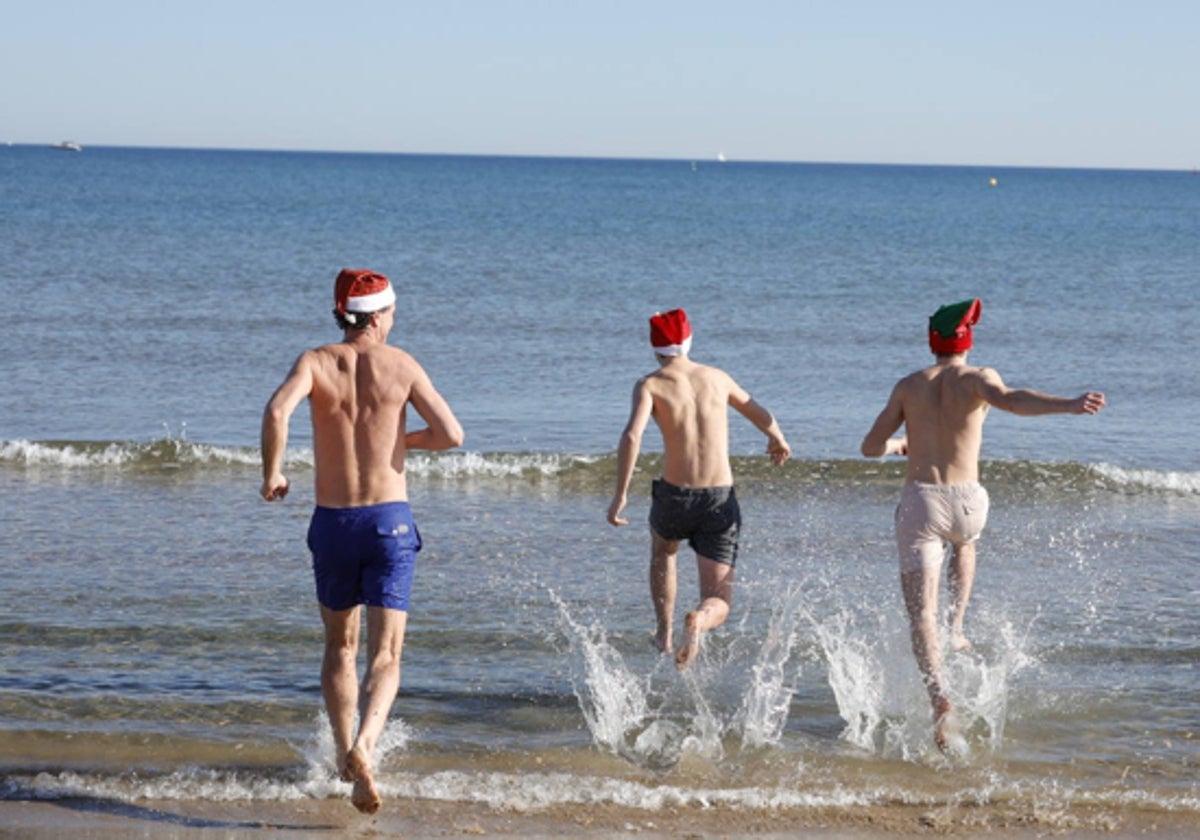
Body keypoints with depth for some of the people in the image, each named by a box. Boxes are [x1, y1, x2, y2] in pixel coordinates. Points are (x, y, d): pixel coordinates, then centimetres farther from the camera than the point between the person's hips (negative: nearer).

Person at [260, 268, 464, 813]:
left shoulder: (315, 362, -2)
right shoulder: (400, 365, -1)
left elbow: (277, 411, -22)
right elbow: (451, 434, -6)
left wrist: (271, 473, -7)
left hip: (333, 522, 2)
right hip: (390, 520, -1)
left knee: (340, 647, 21)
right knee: (385, 655, -4)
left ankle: (344, 753, 21)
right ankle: (364, 745, -28)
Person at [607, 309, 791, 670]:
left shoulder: (650, 385, -2)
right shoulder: (717, 378, 10)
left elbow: (632, 436, -20)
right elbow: (760, 415, 28)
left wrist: (620, 495, -17)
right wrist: (777, 438, 49)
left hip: (675, 495, -1)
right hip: (721, 500, 1)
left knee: (663, 551, 37)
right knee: (718, 604, 2)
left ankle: (665, 631, 32)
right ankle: (698, 622, -33)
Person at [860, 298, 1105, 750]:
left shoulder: (908, 386, 9)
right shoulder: (977, 377, 1)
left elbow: (870, 446, 10)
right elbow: (1010, 399, -23)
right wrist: (1069, 405, -34)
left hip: (919, 501, 0)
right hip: (967, 501, 0)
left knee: (921, 613, -3)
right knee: (964, 543, 40)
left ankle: (939, 696, -26)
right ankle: (955, 628, 28)